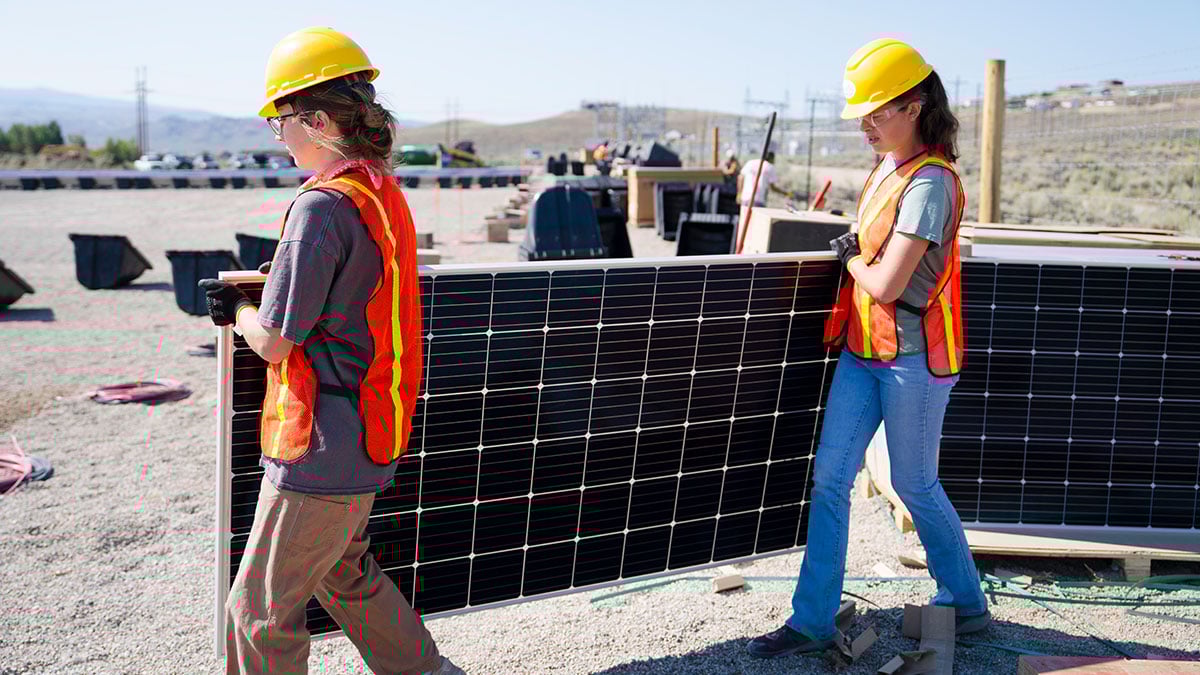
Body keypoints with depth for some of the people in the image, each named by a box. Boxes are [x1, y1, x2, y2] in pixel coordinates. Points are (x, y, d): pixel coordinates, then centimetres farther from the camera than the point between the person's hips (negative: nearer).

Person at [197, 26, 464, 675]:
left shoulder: (322, 206, -21)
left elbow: (274, 343, -17)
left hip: (322, 448, -9)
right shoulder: (386, 194, 8)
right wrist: (250, 298, 13)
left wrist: (240, 311, 3)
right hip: (370, 444, 9)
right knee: (343, 574, 28)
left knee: (260, 612, 7)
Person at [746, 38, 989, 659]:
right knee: (829, 478, 5)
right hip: (863, 350, 8)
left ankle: (966, 603, 32)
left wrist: (851, 258, -5)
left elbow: (886, 284, -23)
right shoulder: (887, 167, 9)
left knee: (914, 485, 8)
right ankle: (813, 621, 12)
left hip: (913, 358, -8)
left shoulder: (930, 183, -19)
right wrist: (856, 253, 7)